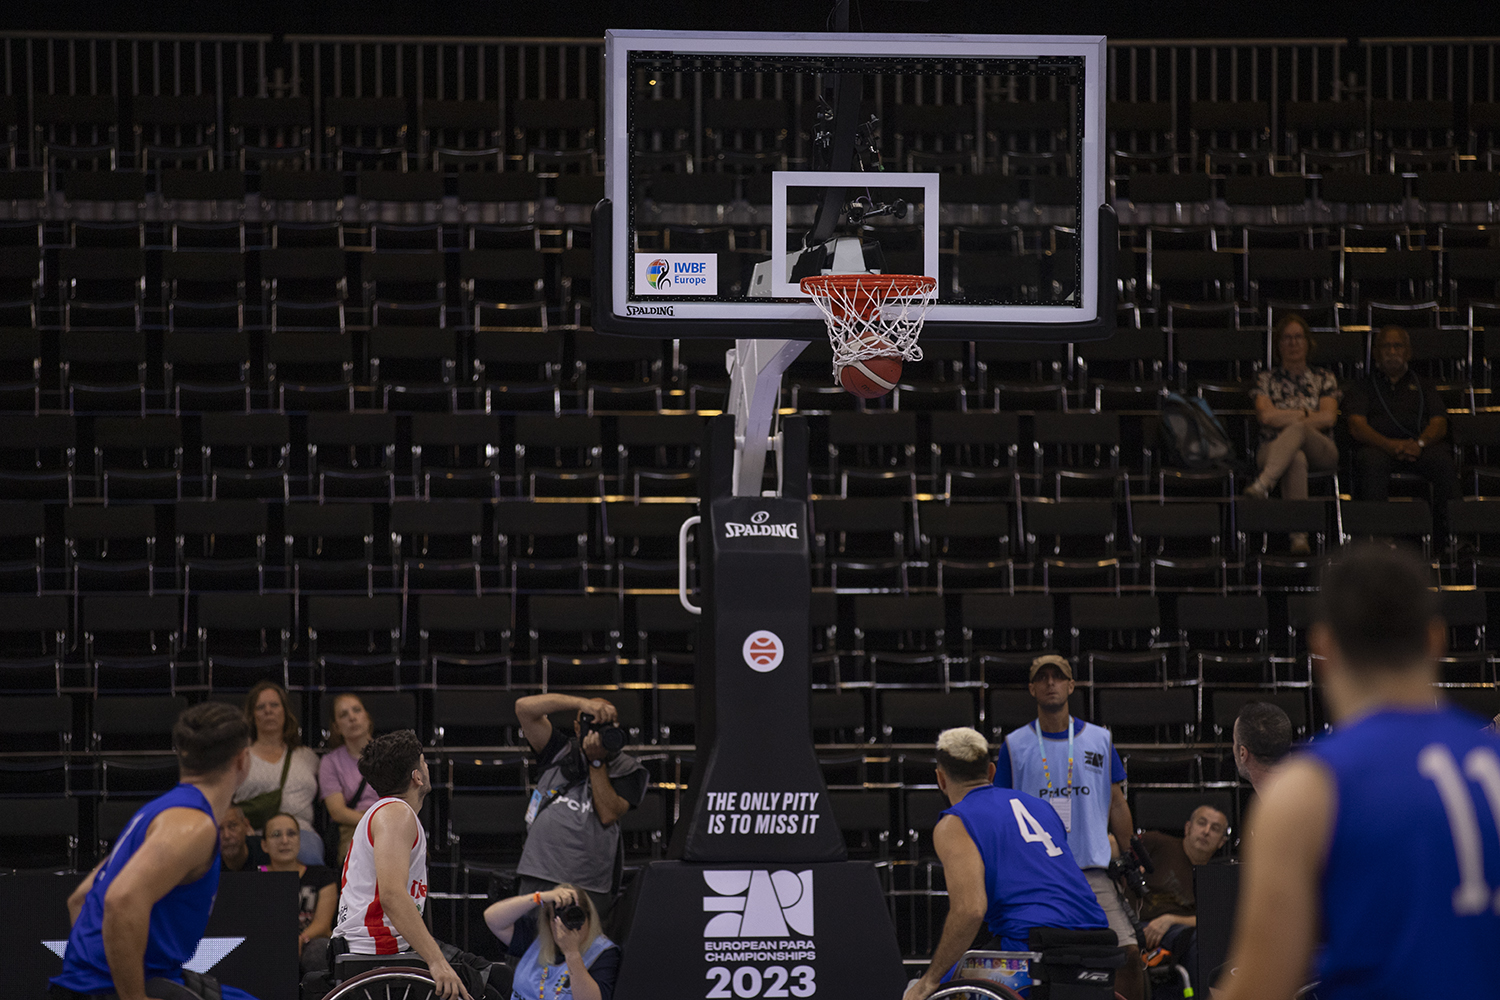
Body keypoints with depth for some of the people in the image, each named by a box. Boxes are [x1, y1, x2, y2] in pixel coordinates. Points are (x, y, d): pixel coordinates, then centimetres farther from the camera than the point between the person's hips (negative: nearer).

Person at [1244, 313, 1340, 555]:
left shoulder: (1324, 378, 19)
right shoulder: (1266, 379, 18)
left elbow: (1328, 418, 2)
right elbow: (1266, 416, 0)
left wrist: (1286, 418, -4)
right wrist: (1306, 413, -2)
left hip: (1320, 451, 1)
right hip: (1273, 450, -1)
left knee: (1297, 430, -37)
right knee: (1296, 459, -41)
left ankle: (1263, 484, -60)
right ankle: (1299, 534, -61)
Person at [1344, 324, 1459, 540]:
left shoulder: (1423, 387, 31)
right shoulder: (1363, 387, 25)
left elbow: (1439, 424, 14)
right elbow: (1357, 427, 7)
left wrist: (1419, 443, -11)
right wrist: (1390, 445, -14)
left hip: (1421, 447, 1)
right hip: (1378, 446, -1)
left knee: (1443, 460, -35)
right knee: (1372, 462, -40)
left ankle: (1451, 534, -38)